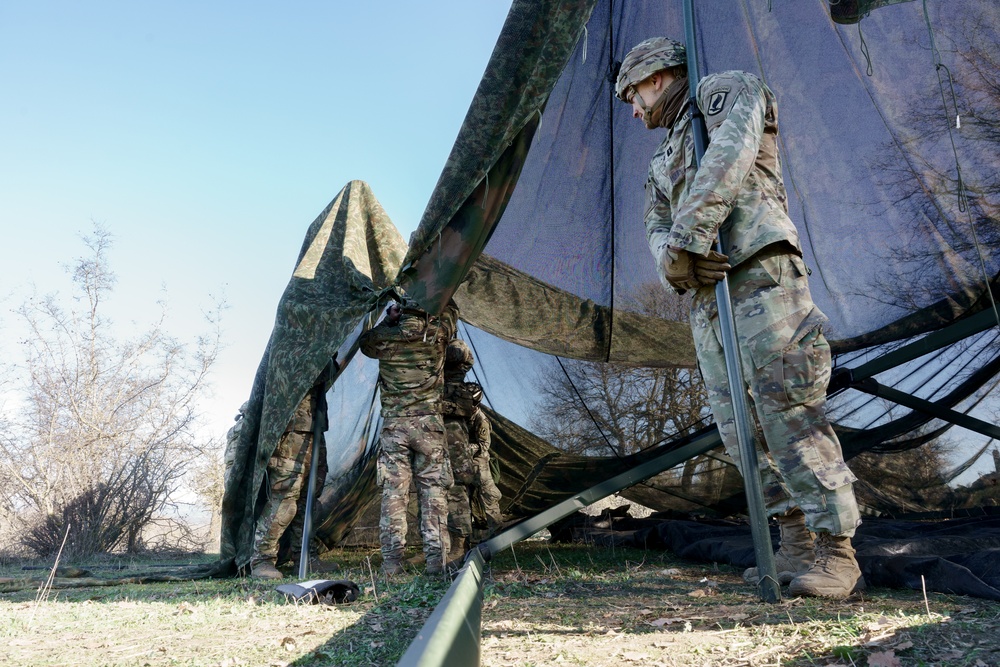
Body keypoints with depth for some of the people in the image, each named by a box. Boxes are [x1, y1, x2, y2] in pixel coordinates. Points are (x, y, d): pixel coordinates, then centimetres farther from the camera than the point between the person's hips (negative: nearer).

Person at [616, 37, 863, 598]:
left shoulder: (726, 90, 11)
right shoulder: (664, 160, 31)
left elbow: (731, 157, -11)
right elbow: (658, 229, 15)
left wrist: (686, 238, -18)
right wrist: (671, 259, -10)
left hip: (759, 276, -8)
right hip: (706, 299, 8)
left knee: (790, 414, -15)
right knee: (741, 430, 3)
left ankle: (837, 554, -9)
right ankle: (798, 548, 10)